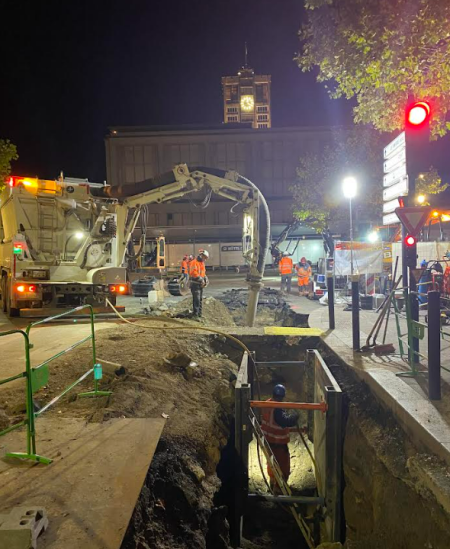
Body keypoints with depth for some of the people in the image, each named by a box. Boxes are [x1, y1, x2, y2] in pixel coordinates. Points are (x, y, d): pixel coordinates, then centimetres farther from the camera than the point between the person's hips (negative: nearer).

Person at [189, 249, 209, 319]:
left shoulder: (202, 263, 16)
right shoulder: (194, 262, -14)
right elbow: (193, 272, -24)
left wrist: (205, 279, 4)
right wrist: (200, 279, -24)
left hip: (201, 284, 10)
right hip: (195, 284, -9)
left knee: (200, 299, 15)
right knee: (196, 300, -12)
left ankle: (199, 314, 24)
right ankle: (195, 314, -9)